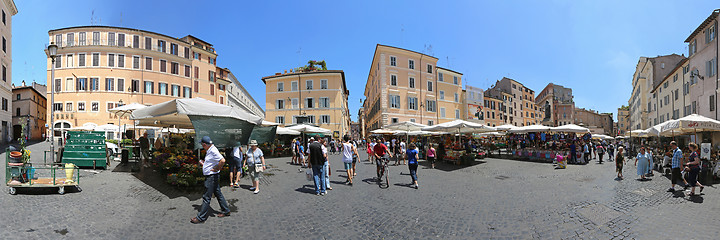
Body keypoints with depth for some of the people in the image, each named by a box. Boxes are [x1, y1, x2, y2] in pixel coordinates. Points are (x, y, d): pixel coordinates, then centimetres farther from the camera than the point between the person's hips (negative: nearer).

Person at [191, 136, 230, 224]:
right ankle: (226, 211, 26)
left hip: (212, 177, -10)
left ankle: (201, 217, 4)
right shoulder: (209, 151, 12)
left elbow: (223, 161, -32)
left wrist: (217, 169, -22)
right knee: (218, 194, 16)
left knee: (206, 197, -3)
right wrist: (204, 163, 16)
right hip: (209, 177, 10)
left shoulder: (213, 151, -21)